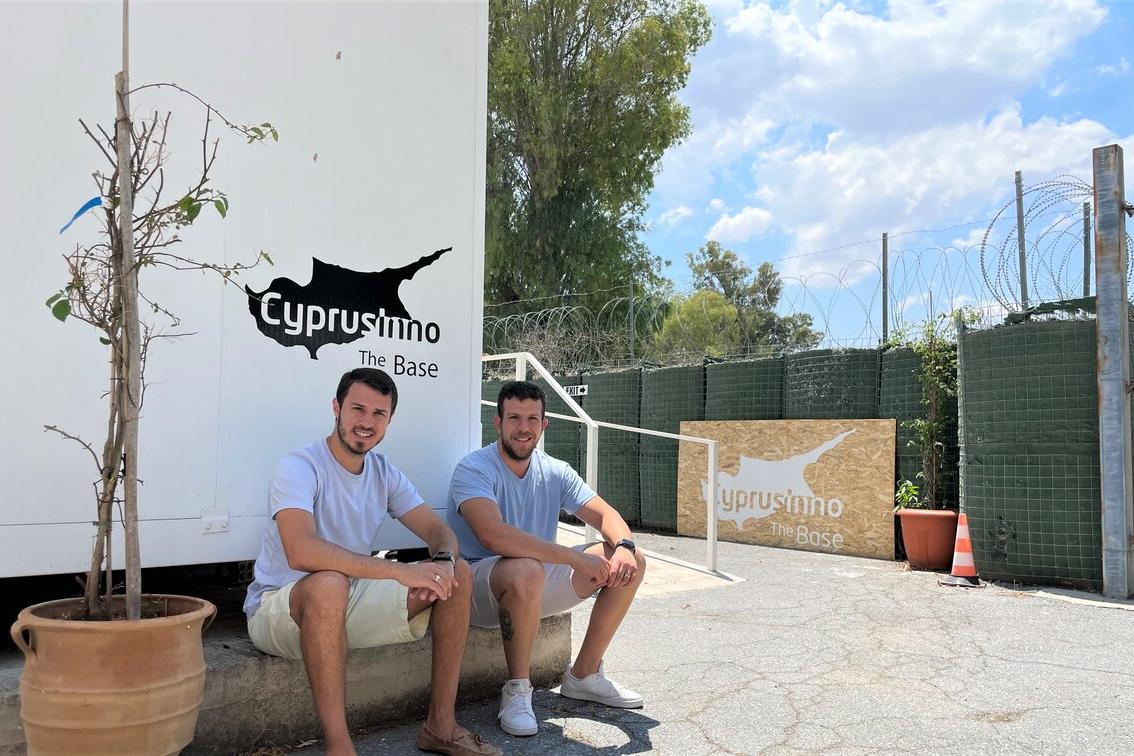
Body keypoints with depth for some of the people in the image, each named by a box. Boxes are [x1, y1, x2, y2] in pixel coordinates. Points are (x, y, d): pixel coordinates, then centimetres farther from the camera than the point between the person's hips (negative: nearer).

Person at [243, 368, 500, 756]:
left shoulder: (384, 472, 2)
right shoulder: (299, 466, -19)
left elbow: (440, 531, -1)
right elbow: (301, 552, -36)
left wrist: (443, 561, -27)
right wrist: (400, 571, -39)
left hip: (346, 607, 7)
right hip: (279, 608, -7)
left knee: (458, 573, -7)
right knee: (329, 583, -41)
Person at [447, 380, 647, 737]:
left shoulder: (555, 472, 2)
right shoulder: (474, 469, -19)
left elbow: (605, 514, 0)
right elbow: (493, 535, -35)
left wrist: (624, 546, -24)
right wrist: (576, 559, -35)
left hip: (534, 586, 7)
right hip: (479, 584, -7)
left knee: (631, 563, -3)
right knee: (525, 570, -41)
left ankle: (583, 675, 9)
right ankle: (516, 690, -17)